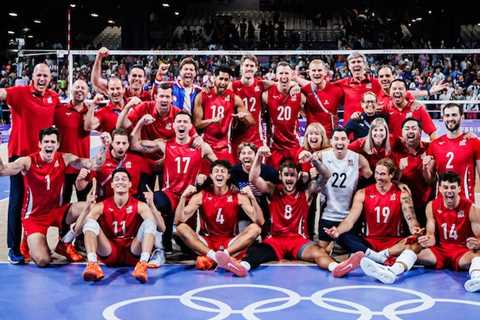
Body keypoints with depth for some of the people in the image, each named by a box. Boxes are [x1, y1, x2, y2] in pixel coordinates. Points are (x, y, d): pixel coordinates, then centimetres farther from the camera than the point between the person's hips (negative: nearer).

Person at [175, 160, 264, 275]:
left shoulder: (238, 197, -5)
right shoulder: (201, 196, -3)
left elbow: (259, 222, -15)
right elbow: (179, 221, -12)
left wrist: (252, 198, -29)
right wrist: (183, 197, -26)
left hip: (230, 244, 0)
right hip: (206, 243, 1)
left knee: (255, 228, -23)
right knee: (181, 227, -23)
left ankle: (224, 254, -39)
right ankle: (214, 256, -38)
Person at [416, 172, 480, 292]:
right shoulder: (432, 206, 0)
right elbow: (431, 235, 4)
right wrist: (428, 240, -22)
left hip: (463, 250, -4)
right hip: (441, 249, 4)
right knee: (420, 254, -31)